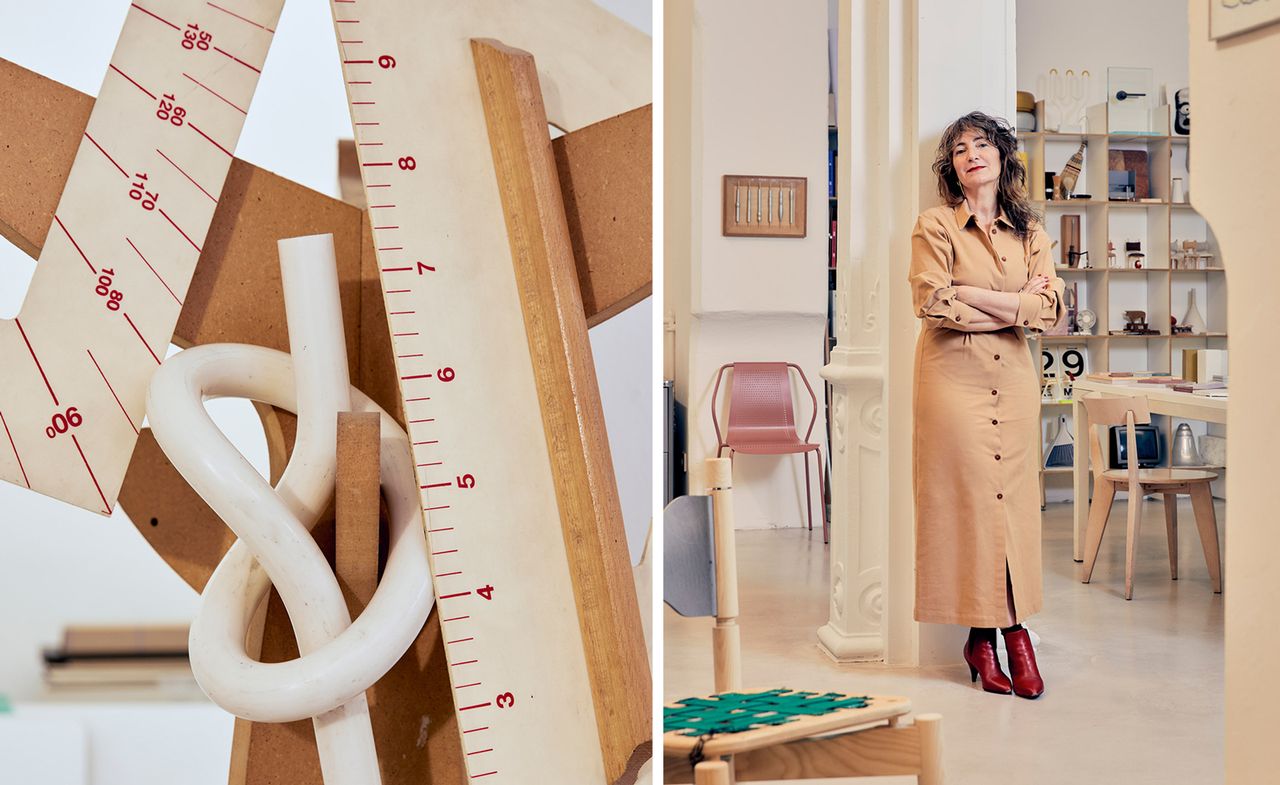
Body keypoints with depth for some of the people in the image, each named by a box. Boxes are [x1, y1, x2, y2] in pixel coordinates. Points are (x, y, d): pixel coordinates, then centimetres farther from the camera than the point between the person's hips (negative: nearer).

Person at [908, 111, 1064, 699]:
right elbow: (933, 303, -13)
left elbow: (1051, 306, -1)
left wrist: (974, 296, -11)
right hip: (954, 375, -4)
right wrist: (1016, 304, -7)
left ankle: (1015, 628, 11)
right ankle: (981, 635, 6)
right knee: (965, 496, -4)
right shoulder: (935, 226, 0)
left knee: (1014, 497, 3)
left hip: (1014, 376, 4)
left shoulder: (1029, 230, 12)